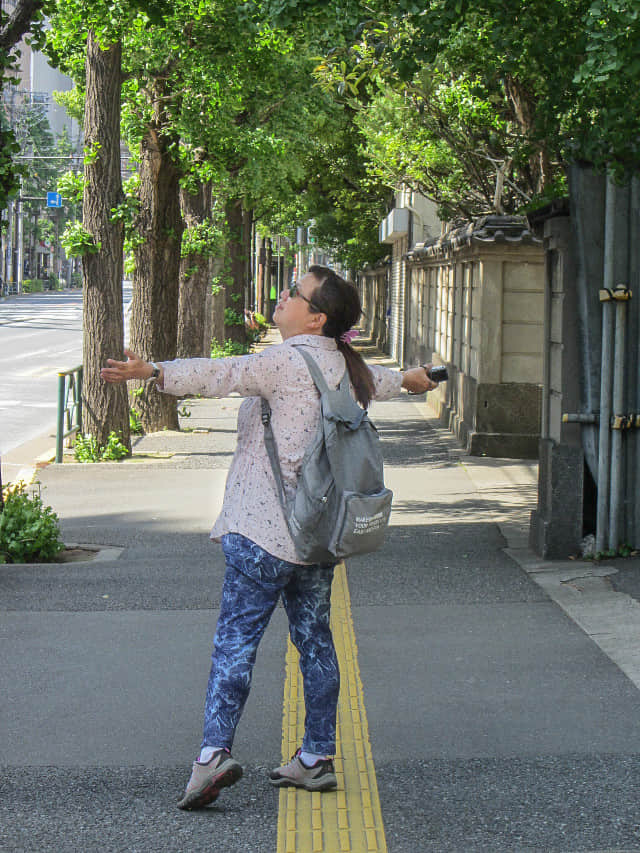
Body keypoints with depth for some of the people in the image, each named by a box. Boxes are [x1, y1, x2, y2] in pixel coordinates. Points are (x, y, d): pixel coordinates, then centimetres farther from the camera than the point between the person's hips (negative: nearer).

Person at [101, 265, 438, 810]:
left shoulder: (290, 360, -12)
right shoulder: (345, 366, 14)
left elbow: (222, 375, -26)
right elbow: (377, 381, 37)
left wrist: (152, 373, -35)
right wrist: (409, 379, 60)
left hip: (264, 530, -9)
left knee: (236, 637, -12)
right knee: (314, 638, 13)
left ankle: (215, 753, -21)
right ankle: (317, 758, 19)